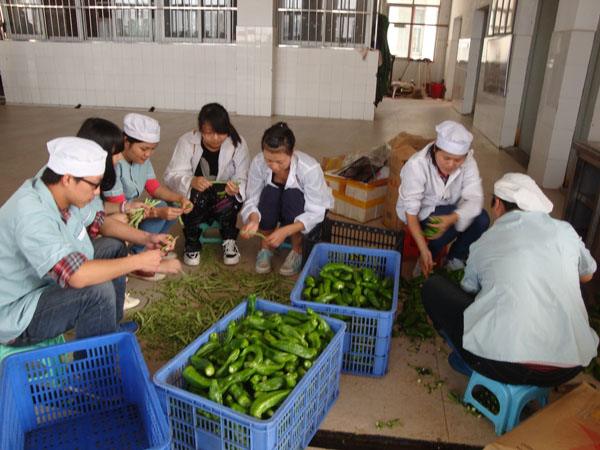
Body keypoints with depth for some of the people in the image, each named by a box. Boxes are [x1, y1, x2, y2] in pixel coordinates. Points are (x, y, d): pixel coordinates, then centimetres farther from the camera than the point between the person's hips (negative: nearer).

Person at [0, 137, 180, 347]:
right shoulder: (32, 216, -34)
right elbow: (77, 275, -41)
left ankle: (112, 328, 21)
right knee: (99, 290, -30)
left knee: (113, 247, 7)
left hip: (46, 282, 10)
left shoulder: (59, 194, -6)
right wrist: (138, 261, -31)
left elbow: (100, 221, 10)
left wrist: (145, 238, -2)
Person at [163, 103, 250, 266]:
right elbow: (172, 175, -16)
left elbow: (242, 178, -12)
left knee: (225, 195, -34)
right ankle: (192, 243, -9)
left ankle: (229, 241, -7)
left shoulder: (237, 144, -9)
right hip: (197, 204, 0)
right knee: (196, 194, -34)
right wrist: (191, 182, -40)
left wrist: (236, 188, -38)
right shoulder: (187, 142, -11)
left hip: (225, 202, 0)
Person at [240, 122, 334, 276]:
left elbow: (315, 213, -29)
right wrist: (254, 220, -40)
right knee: (269, 193, -31)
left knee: (292, 195, -35)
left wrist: (285, 231, -43)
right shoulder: (258, 163, -25)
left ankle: (298, 251, -11)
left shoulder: (310, 169, -34)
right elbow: (252, 200, -17)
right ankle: (265, 249, -9)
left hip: (307, 213, -2)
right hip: (278, 209, 2)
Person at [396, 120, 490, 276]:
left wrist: (451, 218, -48)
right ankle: (426, 261, -11)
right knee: (459, 220, -31)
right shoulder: (417, 165, -30)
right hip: (421, 212, -4)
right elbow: (411, 211, -28)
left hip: (448, 209, 5)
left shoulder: (468, 162, -19)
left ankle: (455, 259, 1)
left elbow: (475, 198, -26)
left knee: (482, 219, -23)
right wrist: (423, 250, -36)